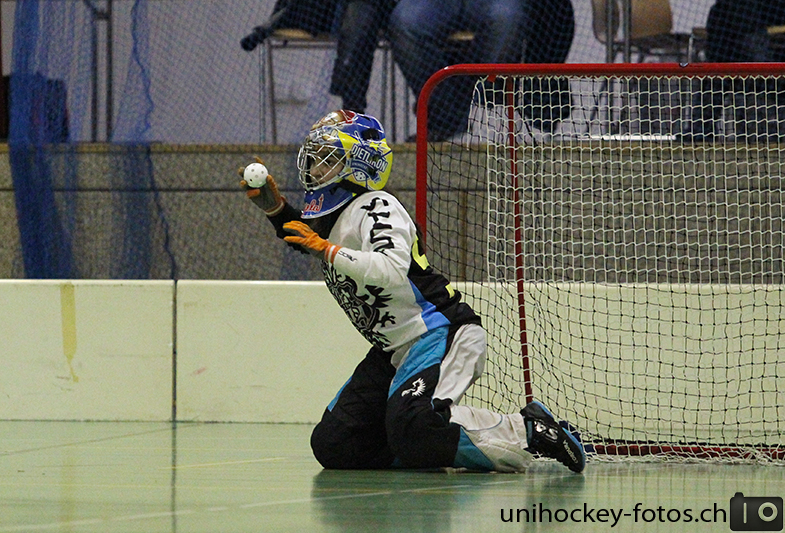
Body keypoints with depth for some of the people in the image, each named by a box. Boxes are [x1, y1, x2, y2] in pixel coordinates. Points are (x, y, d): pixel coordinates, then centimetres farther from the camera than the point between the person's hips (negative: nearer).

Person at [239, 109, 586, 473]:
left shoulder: (376, 207, -13)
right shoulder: (329, 217, 15)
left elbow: (391, 270, -30)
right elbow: (302, 239, 37)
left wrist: (327, 250, -26)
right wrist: (273, 205, 20)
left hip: (441, 333, -10)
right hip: (394, 352, 10)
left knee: (414, 434, -31)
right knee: (333, 446, -1)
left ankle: (526, 432, -13)